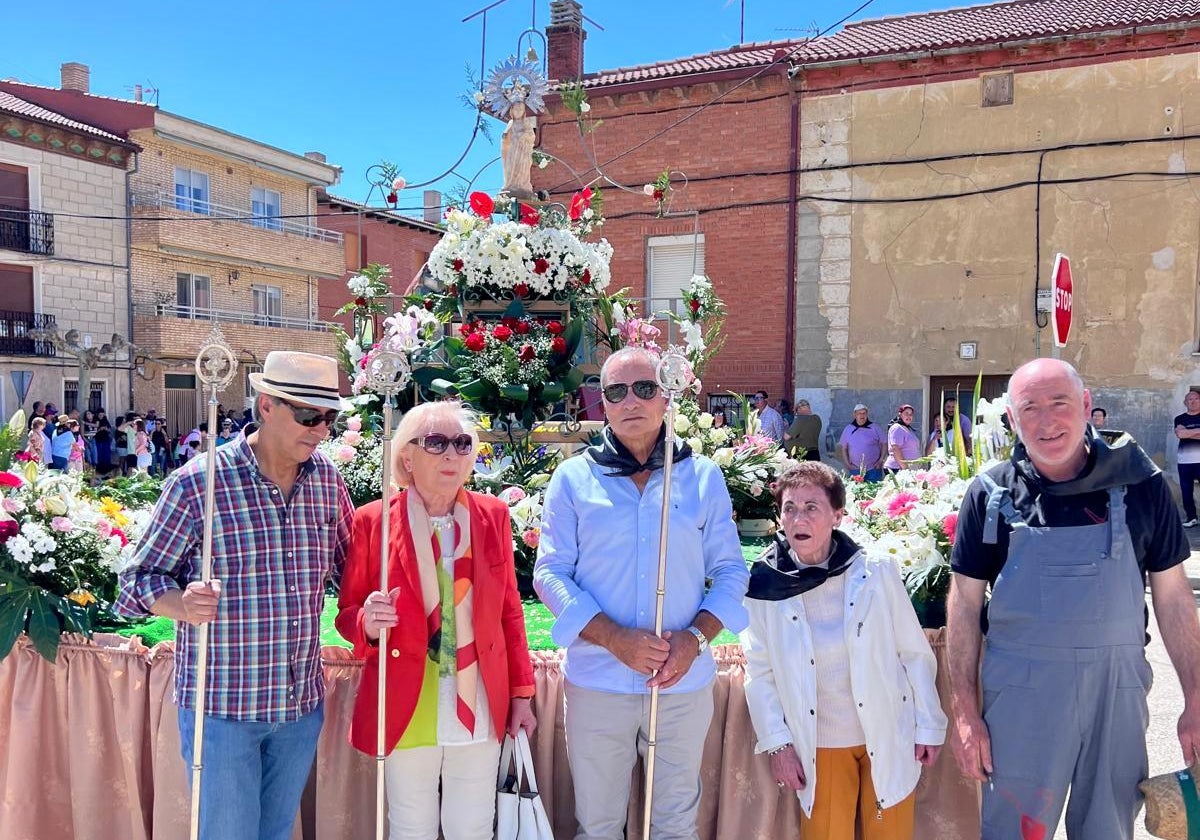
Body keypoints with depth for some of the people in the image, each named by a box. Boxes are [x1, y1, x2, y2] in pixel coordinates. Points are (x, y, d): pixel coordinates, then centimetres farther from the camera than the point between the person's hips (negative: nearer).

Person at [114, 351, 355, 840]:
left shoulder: (327, 479, 2)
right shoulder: (197, 483, -13)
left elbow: (348, 565, 14)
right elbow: (140, 577, -7)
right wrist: (182, 604, -26)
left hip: (302, 702, 5)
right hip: (222, 705, -5)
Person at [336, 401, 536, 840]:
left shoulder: (492, 515, 0)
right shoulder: (372, 521, -7)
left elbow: (510, 610, 6)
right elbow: (347, 613, 1)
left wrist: (521, 693, 6)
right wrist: (368, 622, -22)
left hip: (480, 708, 2)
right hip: (405, 710, -2)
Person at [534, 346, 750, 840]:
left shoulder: (704, 476, 4)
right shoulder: (573, 477, 0)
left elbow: (730, 571, 5)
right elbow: (550, 573, -4)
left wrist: (696, 636, -12)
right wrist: (615, 638, -17)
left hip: (686, 683, 1)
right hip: (598, 682, -1)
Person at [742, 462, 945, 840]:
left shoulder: (876, 572, -12)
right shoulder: (765, 585, -11)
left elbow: (915, 653, -3)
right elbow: (760, 673, -3)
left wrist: (929, 726, 1)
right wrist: (777, 744, -4)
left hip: (888, 738, 0)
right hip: (818, 745, 0)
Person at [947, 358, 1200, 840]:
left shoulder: (1139, 482, -4)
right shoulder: (990, 495, -5)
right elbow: (965, 604, -2)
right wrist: (964, 712, -4)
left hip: (1118, 688, 1)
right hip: (1020, 691, -1)